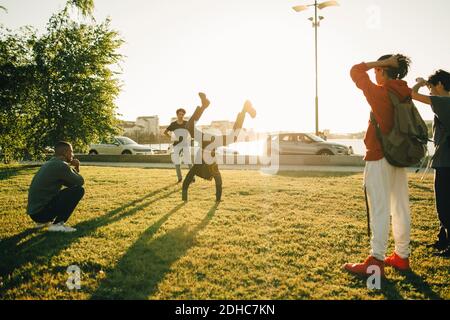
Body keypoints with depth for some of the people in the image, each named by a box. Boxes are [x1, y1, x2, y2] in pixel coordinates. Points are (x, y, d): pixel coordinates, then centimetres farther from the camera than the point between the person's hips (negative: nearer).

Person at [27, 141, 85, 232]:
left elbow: (69, 183, 22)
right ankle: (57, 224, -8)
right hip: (41, 211, -9)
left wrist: (73, 168, 8)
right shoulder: (61, 165, -14)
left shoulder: (50, 163, 15)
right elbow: (80, 182, -7)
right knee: (78, 190, -10)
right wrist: (76, 169, 10)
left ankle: (42, 221, 20)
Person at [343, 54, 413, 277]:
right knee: (400, 209, 11)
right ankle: (402, 256, 20)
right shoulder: (404, 95, 8)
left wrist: (381, 62, 0)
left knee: (379, 210, -7)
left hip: (379, 158, -7)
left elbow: (355, 71, 0)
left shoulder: (379, 92, -11)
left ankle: (376, 261, -5)